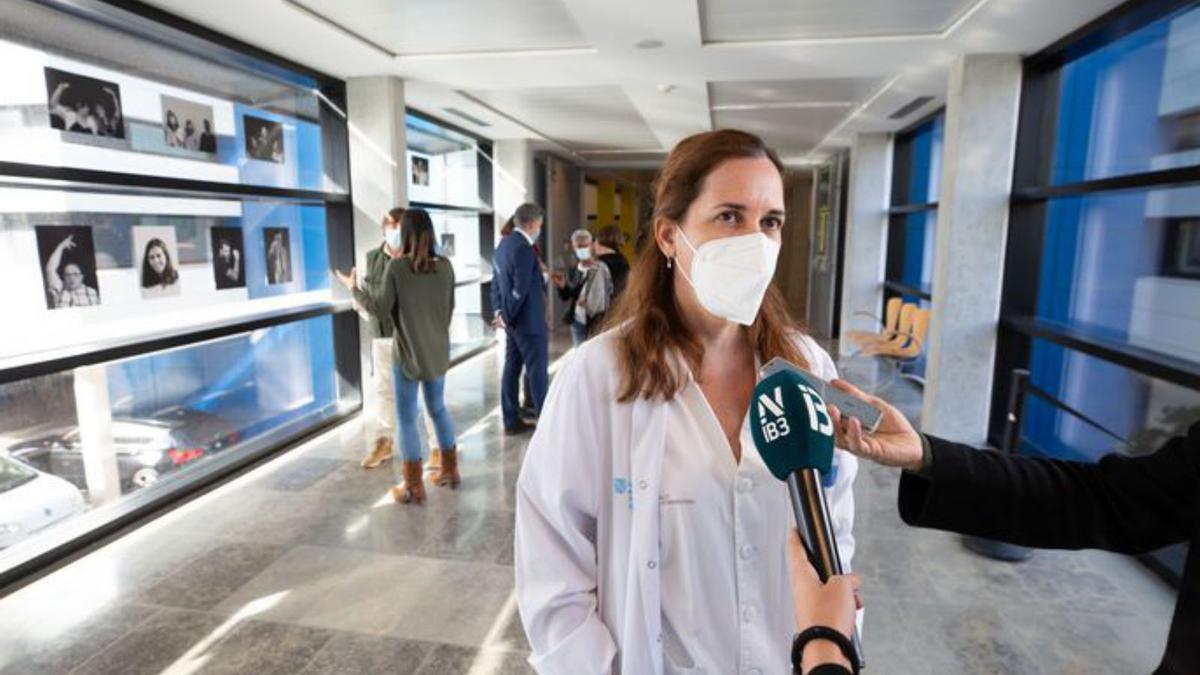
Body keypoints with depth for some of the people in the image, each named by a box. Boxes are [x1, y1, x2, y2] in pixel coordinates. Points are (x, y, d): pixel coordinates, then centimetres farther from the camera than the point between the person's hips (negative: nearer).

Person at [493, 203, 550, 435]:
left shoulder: (503, 244, 10)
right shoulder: (524, 248, -19)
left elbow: (497, 280, 13)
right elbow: (521, 289, -21)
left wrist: (500, 310, 9)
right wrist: (508, 316, -10)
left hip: (513, 320, 9)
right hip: (529, 320, -9)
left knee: (511, 369, 11)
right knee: (537, 371, 0)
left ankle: (511, 420, 18)